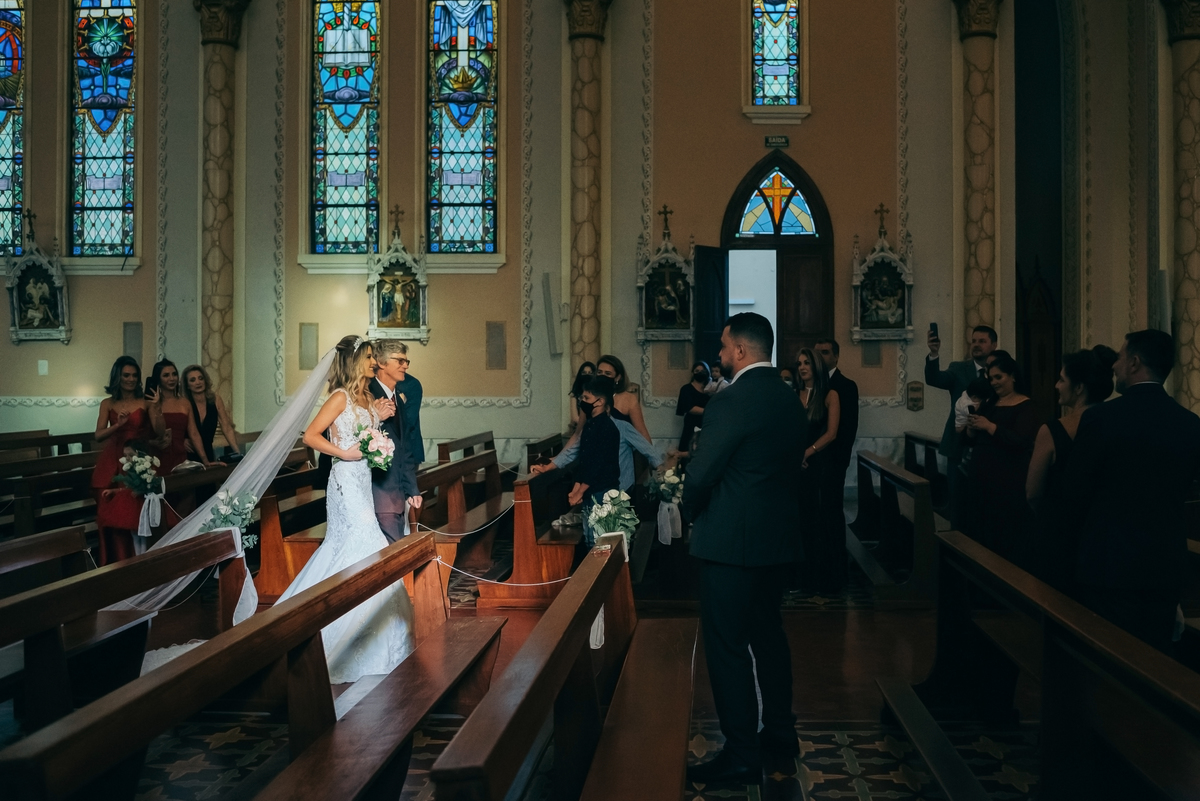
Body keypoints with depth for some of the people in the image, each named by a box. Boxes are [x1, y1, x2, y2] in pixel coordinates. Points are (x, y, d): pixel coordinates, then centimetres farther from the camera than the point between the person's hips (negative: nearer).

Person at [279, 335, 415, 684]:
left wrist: (378, 417, 3)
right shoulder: (341, 397, -12)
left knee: (342, 550, 14)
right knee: (370, 551, -9)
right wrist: (345, 454, -18)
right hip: (346, 479, -9)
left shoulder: (366, 398, 12)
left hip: (362, 479, 9)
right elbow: (310, 436, -16)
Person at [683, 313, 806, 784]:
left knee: (727, 646, 1)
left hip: (731, 543, -8)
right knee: (768, 634, 20)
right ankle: (780, 733, 31)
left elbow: (700, 475, -18)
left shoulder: (731, 401, -18)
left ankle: (742, 755, 7)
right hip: (778, 538, 9)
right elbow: (791, 466, 12)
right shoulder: (790, 400, 7)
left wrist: (692, 513, 1)